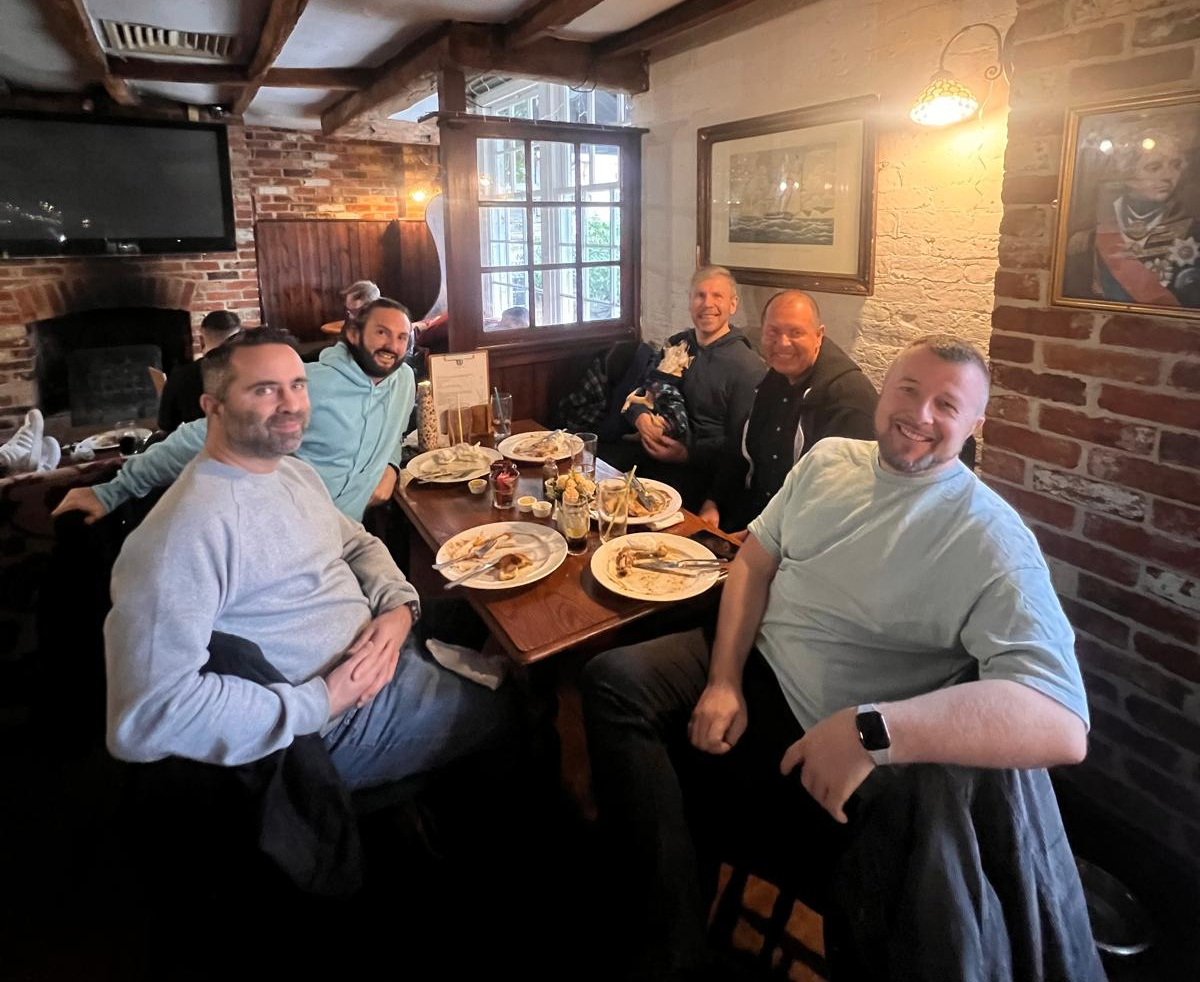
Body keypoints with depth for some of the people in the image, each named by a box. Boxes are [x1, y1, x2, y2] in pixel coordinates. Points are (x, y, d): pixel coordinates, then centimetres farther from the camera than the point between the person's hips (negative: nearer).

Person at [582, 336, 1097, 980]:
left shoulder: (993, 541, -18)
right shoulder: (829, 458, 2)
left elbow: (1063, 725, -29)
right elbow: (754, 561, 6)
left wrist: (870, 731, -39)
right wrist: (723, 680, -8)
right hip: (753, 667, 6)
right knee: (612, 680, -12)